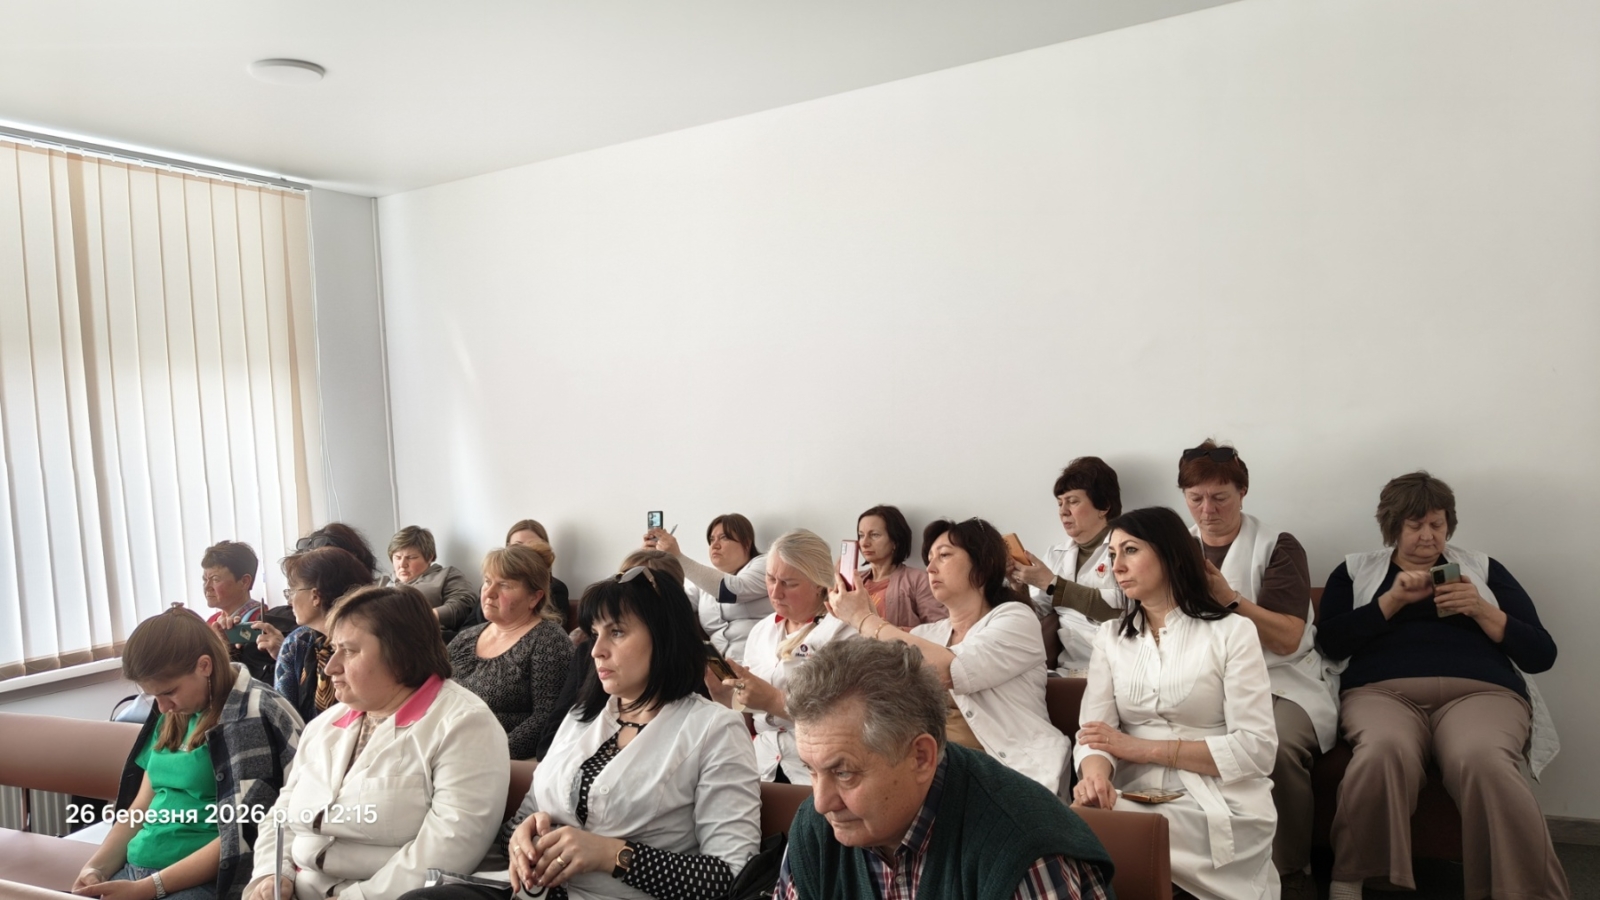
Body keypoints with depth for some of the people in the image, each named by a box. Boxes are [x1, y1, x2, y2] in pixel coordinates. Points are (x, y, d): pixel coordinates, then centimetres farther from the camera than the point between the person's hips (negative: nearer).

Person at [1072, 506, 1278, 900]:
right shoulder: (1110, 637, 11)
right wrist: (1095, 773, -24)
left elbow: (1256, 749, -9)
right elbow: (1093, 731, 0)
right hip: (1135, 800, 3)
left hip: (1219, 809, -3)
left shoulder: (1232, 632, -1)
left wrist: (1144, 748, -13)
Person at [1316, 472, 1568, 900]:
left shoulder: (1483, 568, 23)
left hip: (1481, 690, 1)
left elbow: (1542, 653, 15)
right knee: (1383, 753, -37)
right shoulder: (1355, 570, 21)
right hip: (1381, 689, -1)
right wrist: (1394, 599, -3)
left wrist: (1482, 611, -1)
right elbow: (1330, 642, 4)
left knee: (1484, 761, -37)